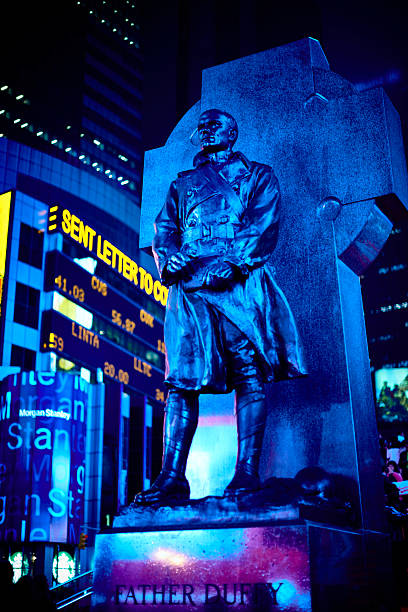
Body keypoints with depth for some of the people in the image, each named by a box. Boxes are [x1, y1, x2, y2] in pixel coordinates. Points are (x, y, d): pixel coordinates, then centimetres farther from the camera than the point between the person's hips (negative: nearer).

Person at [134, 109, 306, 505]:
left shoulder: (258, 175, 20)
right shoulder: (182, 183, 31)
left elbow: (264, 224, 3)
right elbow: (164, 229, 19)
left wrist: (233, 264, -13)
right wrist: (168, 259, -5)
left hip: (240, 282, -2)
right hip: (188, 285, 3)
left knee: (249, 373, -11)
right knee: (181, 380, -7)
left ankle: (247, 472, -9)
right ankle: (172, 478, -10)